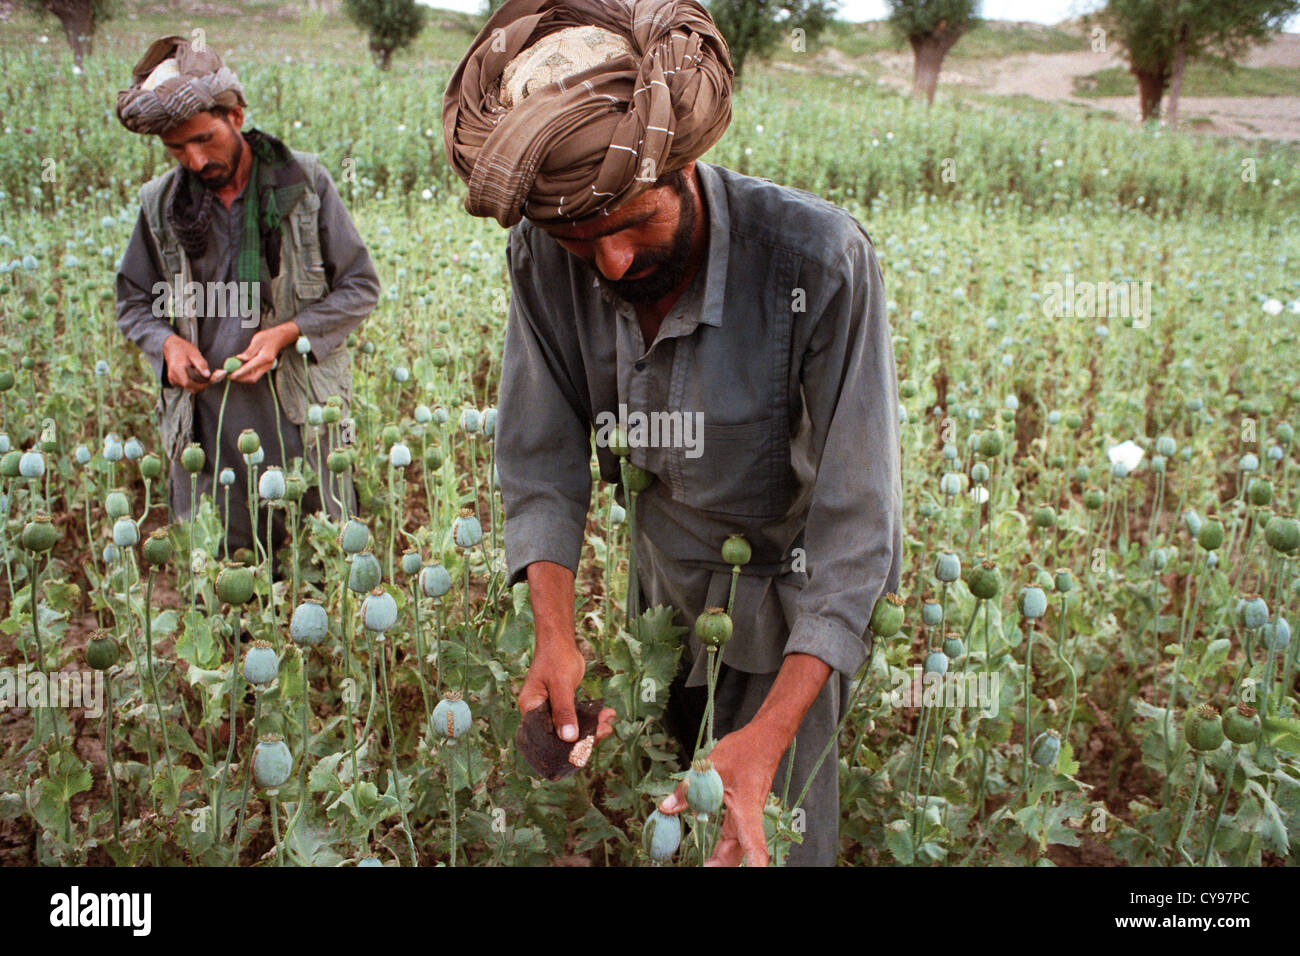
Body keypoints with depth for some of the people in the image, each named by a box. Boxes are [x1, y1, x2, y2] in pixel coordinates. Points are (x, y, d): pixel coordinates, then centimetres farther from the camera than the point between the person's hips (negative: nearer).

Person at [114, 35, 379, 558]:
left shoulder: (303, 181, -2)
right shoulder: (161, 203, 5)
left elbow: (360, 286, 1)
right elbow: (134, 304, 17)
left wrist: (288, 332, -13)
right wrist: (167, 342, -5)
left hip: (299, 416, -2)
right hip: (205, 419, 2)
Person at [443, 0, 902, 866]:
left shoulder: (822, 260, -33)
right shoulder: (545, 258, -18)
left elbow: (857, 516, -32)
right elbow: (543, 463, -12)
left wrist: (770, 735, -38)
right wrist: (555, 634, -27)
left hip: (787, 596, -4)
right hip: (665, 584, 4)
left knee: (769, 834, 3)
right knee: (652, 820, 21)